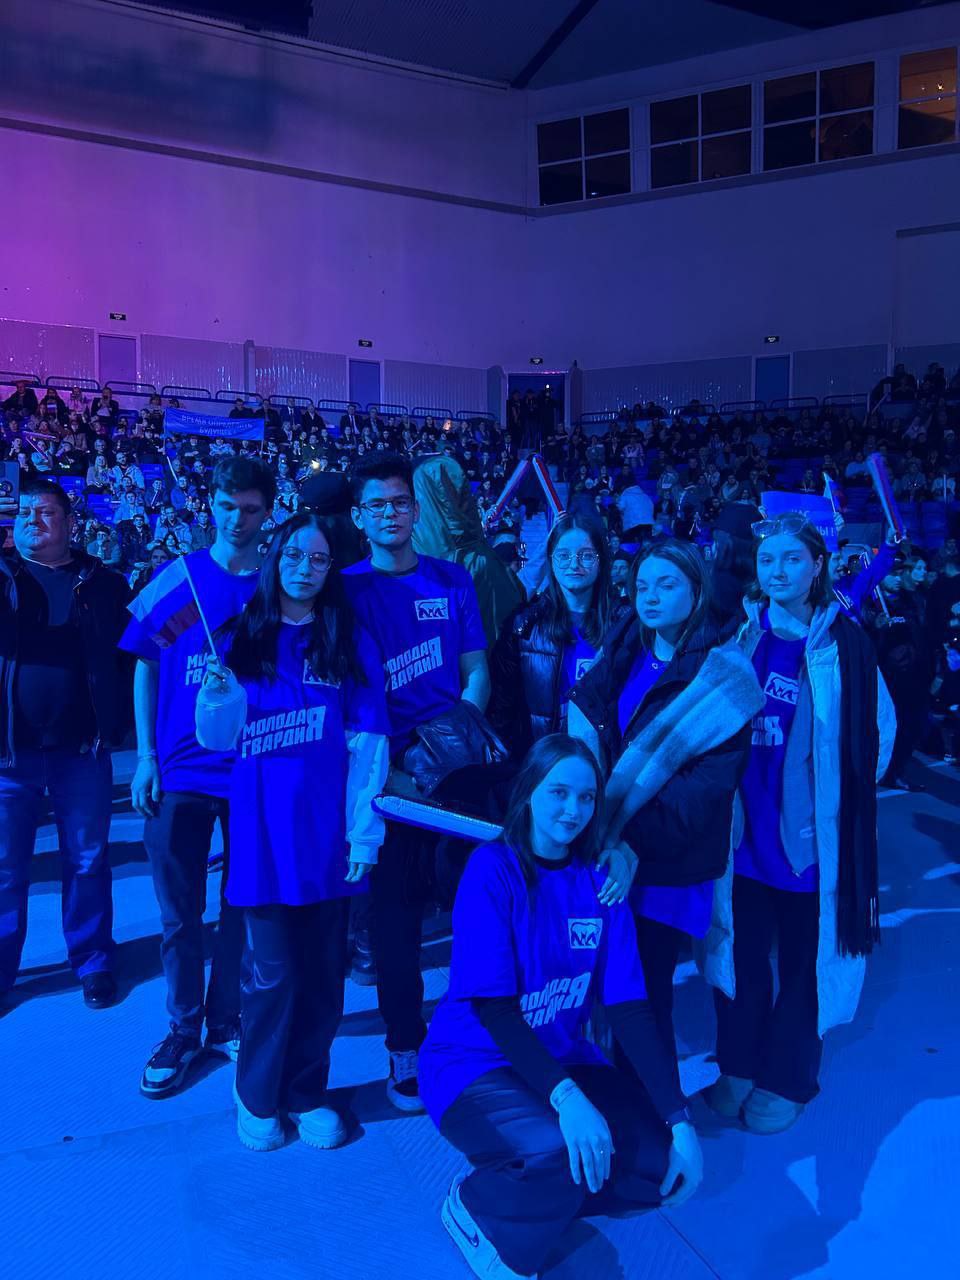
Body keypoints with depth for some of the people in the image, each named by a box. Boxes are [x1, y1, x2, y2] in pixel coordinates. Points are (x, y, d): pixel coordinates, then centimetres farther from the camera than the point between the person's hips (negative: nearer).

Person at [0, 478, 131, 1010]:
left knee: (87, 861, 10)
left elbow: (129, 659, 1)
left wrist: (114, 724, -8)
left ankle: (93, 962, 26)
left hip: (82, 747, 0)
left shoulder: (105, 584, 4)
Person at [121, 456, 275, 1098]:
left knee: (243, 906, 12)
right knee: (179, 913, 9)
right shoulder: (175, 579, -1)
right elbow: (145, 667, 5)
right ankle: (183, 1030, 27)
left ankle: (226, 1020, 30)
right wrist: (145, 756, -1)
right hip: (180, 772, 0)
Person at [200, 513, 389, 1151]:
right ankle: (258, 1096, 26)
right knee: (271, 972, 3)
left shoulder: (351, 642, 5)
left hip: (327, 829, 1)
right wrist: (217, 698, -16)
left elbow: (369, 740, -2)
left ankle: (307, 1092, 29)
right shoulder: (241, 638, 5)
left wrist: (365, 830, -9)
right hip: (262, 830, 0)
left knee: (322, 971, 8)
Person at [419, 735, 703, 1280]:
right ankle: (478, 1206, -1)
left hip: (563, 1058, 6)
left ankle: (528, 1190, 6)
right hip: (475, 1064, -5)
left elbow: (631, 1008, -5)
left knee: (668, 1160, -12)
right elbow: (492, 1005, -22)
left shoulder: (600, 881, -1)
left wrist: (680, 1119, -13)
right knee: (558, 1149, -33)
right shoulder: (492, 869, -16)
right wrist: (564, 1095, -35)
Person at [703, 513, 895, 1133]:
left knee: (803, 958, 12)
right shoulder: (739, 635, 2)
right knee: (741, 949, 13)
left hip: (811, 832, -2)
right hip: (746, 829, 3)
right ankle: (740, 1065, 33)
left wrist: (836, 794, 0)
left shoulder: (844, 642, -7)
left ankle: (787, 1080, 31)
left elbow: (877, 730, 0)